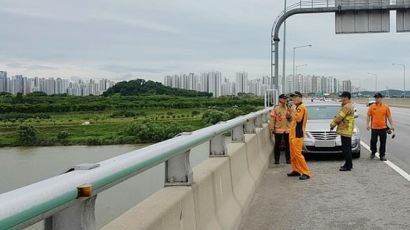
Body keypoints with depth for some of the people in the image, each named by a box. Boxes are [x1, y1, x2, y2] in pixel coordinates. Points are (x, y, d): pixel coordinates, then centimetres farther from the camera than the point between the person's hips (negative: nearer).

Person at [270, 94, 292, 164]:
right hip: (278, 129, -3)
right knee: (277, 145, 3)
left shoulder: (288, 108, 8)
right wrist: (272, 128, -7)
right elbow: (272, 119, -2)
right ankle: (276, 159, 11)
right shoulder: (276, 109, -1)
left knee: (287, 145, 7)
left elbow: (292, 118, 10)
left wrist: (289, 116, -12)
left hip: (287, 129, 3)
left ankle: (288, 159, 16)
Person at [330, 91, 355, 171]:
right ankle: (348, 164, 23)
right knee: (347, 148, 16)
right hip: (347, 131, 11)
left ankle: (348, 166, -5)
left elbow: (340, 117, -17)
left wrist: (333, 124, -5)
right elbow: (340, 116, 19)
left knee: (346, 148, -8)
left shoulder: (347, 107, -17)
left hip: (345, 130, -11)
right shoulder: (349, 106, 18)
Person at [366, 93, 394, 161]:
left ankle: (382, 156, 15)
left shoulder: (386, 107, 1)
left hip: (383, 128, 0)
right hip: (374, 128, 0)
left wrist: (391, 126, -2)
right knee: (373, 141, -1)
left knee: (383, 143, 4)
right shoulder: (371, 107, 2)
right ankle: (373, 152, 23)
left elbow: (389, 117, 3)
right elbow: (368, 116, 4)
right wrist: (367, 124, -6)